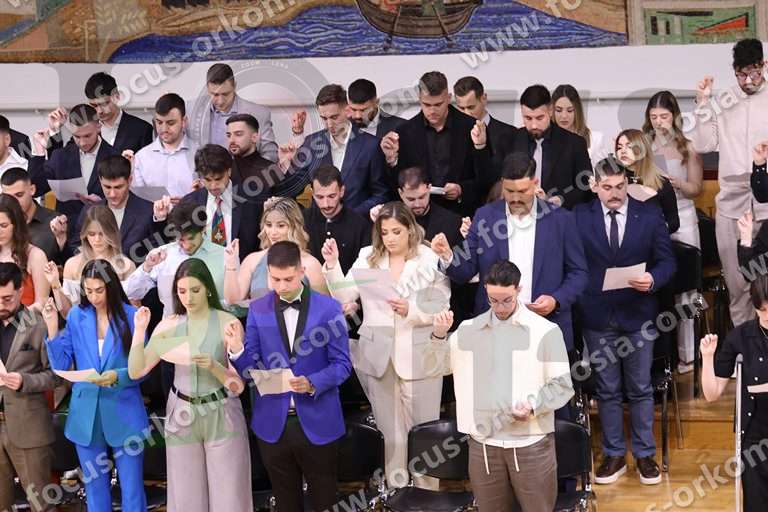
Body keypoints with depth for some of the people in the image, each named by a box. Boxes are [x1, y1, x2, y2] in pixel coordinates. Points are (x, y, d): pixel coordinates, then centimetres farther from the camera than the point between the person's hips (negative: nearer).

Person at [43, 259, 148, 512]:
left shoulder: (131, 316, -6)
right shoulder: (76, 316, 2)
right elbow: (61, 365, 0)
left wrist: (117, 376, -23)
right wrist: (53, 328, -10)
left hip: (123, 412, -3)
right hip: (86, 413, 3)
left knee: (132, 489, 2)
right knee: (95, 488, 13)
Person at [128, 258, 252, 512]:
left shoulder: (228, 323, -8)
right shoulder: (169, 325, 1)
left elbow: (237, 385, -8)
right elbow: (136, 371, -2)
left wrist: (213, 366, -26)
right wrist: (140, 330, -12)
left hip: (222, 417, -3)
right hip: (181, 416, 3)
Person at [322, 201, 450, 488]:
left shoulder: (430, 259, -3)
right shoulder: (368, 258, 6)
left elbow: (441, 308, -6)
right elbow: (344, 297, 0)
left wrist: (411, 310, -22)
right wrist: (332, 265, -13)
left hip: (419, 358, -3)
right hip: (380, 357, 3)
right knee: (389, 431, 11)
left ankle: (428, 492, 17)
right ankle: (396, 491, 22)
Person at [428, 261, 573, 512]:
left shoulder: (545, 330, -3)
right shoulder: (469, 330, 7)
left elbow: (562, 386, -3)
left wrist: (533, 406, -19)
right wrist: (438, 335, -7)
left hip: (531, 442, -3)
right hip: (483, 443, 3)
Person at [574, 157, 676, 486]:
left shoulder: (649, 214, 0)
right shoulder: (579, 216, -1)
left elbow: (666, 260, 0)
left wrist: (653, 279, -19)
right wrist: (575, 302, -12)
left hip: (638, 315, 0)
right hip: (598, 318, 0)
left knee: (640, 389, 8)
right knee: (607, 391, 9)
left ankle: (645, 455, 20)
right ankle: (614, 455, 21)